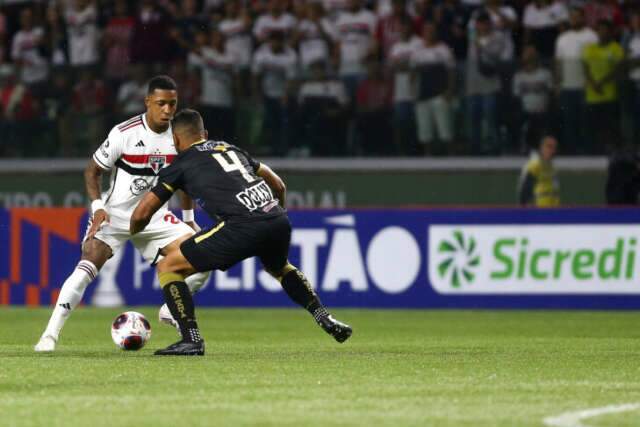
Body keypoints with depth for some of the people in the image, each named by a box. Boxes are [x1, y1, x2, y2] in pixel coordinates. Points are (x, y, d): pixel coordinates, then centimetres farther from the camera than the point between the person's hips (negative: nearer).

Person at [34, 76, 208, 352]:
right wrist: (97, 206, -18)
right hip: (115, 214, -4)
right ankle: (50, 334, -20)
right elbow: (93, 171, -5)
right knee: (86, 269, -23)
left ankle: (170, 311, 10)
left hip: (155, 215, 4)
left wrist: (189, 219, 16)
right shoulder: (124, 134, -15)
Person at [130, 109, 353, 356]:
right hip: (279, 222, 6)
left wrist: (134, 232, 36)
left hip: (241, 227, -6)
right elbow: (278, 185, 33)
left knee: (168, 268, 6)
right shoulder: (231, 149, 29)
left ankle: (191, 340, -2)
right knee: (279, 268, 40)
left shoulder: (181, 164, 14)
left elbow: (142, 213, 14)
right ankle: (325, 319, 33)